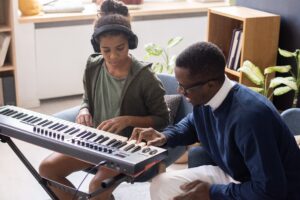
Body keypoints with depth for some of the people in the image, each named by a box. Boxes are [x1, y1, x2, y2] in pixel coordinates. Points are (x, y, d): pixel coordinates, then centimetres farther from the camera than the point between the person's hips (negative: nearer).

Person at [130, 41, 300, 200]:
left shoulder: (250, 116, -33)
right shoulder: (204, 99, -6)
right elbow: (192, 123, 20)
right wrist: (166, 136, -1)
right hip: (232, 175, 8)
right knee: (161, 185, -1)